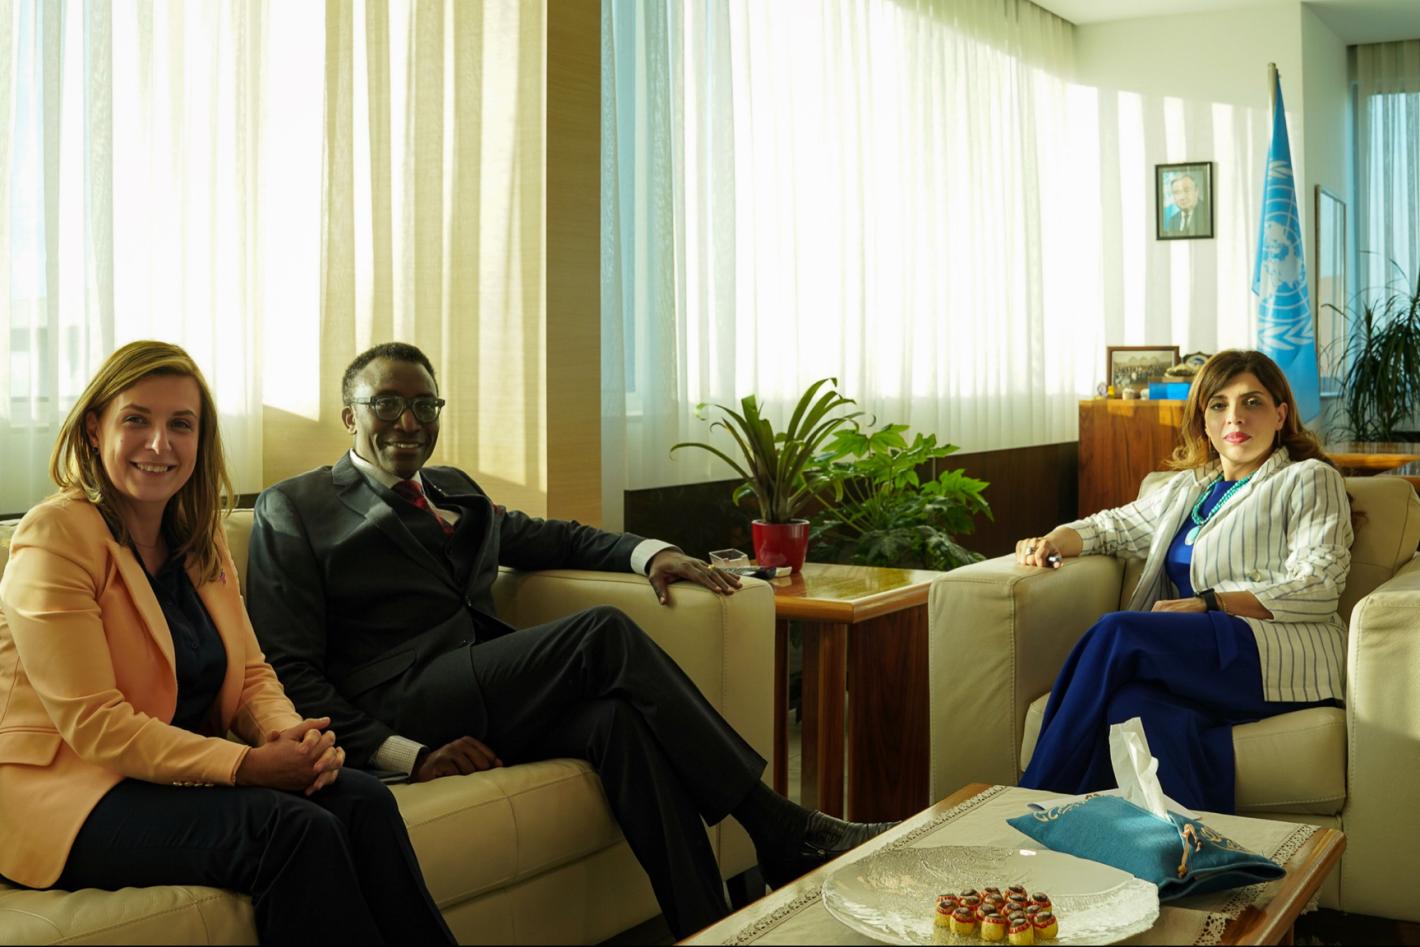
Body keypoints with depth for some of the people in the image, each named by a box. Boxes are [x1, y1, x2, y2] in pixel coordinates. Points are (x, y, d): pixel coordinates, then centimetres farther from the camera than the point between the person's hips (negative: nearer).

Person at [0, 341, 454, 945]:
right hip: (68, 791, -7)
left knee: (362, 800, -19)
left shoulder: (200, 542, 12)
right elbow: (93, 724, -18)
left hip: (185, 774, 7)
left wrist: (287, 733, -13)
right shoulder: (56, 535, -13)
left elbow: (251, 673, 11)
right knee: (296, 828, -29)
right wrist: (245, 764, -25)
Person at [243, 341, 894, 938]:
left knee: (620, 715, -27)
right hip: (401, 707, -6)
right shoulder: (292, 509, 5)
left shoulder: (454, 489, 26)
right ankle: (783, 833, -19)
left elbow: (550, 539, 33)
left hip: (496, 701, 6)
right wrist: (405, 755, -15)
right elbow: (288, 668, -3)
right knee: (606, 633, -23)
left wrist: (650, 553, 10)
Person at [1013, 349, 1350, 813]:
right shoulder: (1187, 488, 30)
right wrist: (1054, 540, 14)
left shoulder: (1309, 479, 11)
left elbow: (1316, 588, -2)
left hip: (1284, 656, -5)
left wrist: (1208, 604, -12)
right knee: (1135, 705, -35)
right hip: (1202, 657, 5)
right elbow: (1117, 525, 38)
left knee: (1117, 632, -29)